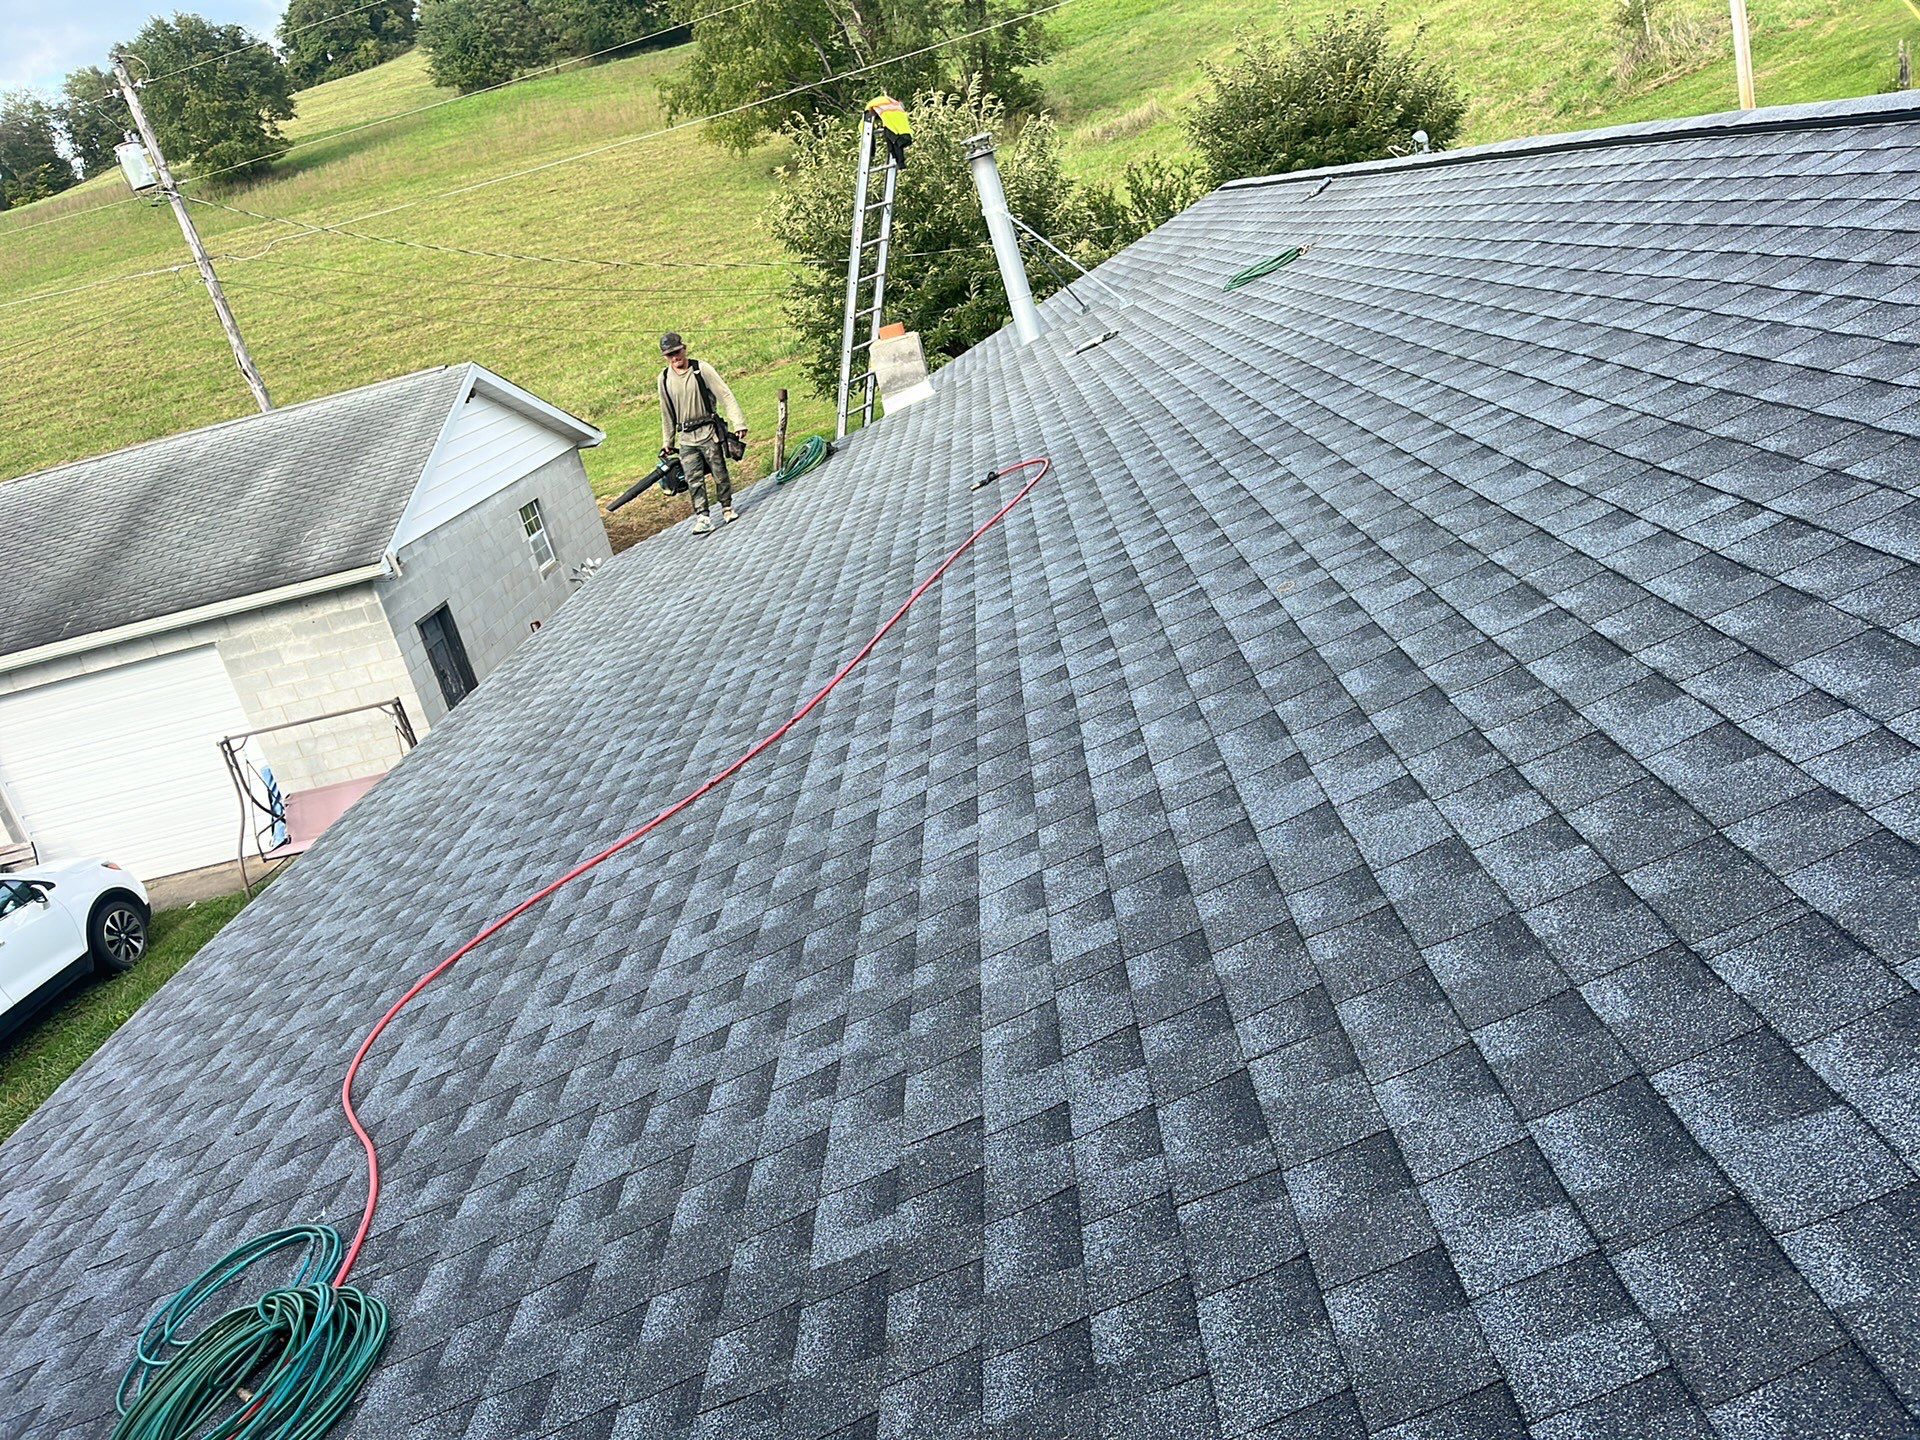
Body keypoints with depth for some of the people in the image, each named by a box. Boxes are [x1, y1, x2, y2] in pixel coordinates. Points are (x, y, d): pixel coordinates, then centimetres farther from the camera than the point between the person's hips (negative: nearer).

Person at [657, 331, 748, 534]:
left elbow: (726, 396, -7)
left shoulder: (702, 370, -5)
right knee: (694, 479, -7)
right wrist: (667, 442, 20)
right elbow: (667, 413, 17)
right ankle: (703, 518, -8)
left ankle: (727, 508, 22)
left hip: (708, 432, -3)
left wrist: (738, 423, -15)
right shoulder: (664, 379, 7)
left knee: (720, 474, 3)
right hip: (686, 438, 3)